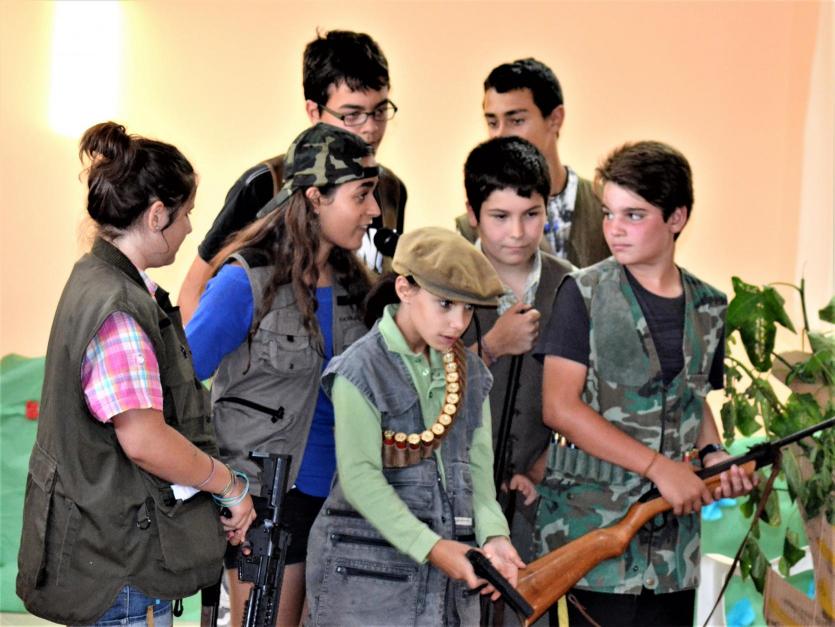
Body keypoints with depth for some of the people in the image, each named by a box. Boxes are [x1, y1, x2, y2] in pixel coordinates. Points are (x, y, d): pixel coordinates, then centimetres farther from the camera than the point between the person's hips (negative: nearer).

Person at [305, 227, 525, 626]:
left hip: (449, 577, 5)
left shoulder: (470, 374, 11)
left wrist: (492, 536, -13)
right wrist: (430, 546, -21)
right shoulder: (361, 371, -8)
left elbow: (478, 465, 5)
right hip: (368, 577, -5)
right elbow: (360, 477, -14)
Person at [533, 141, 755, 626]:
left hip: (675, 538, 4)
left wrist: (715, 454, 0)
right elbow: (559, 407, -11)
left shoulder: (708, 307, 10)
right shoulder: (585, 294, -3)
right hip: (592, 527, -4)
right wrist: (659, 467, -16)